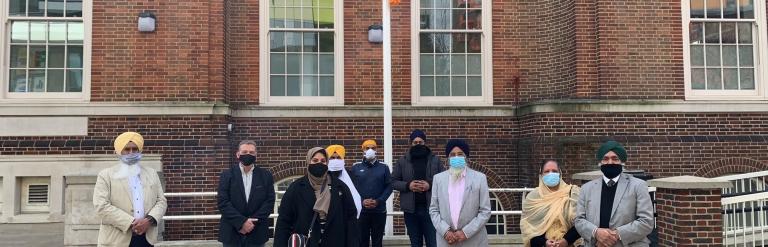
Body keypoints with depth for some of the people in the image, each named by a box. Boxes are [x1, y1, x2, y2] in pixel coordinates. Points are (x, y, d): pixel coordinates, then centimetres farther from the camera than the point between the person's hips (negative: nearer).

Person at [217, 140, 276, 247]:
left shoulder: (266, 175, 5)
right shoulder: (226, 175, 2)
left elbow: (269, 201, -1)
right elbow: (222, 202, -6)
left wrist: (253, 222, -12)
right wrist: (241, 222, -16)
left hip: (257, 233, 1)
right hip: (231, 233, -1)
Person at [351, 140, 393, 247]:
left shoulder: (384, 167, 4)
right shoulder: (356, 167, 5)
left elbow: (389, 187, 1)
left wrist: (378, 201, -12)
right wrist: (361, 201, -12)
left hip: (379, 211, 0)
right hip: (361, 211, 0)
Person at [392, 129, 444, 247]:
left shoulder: (435, 160, 3)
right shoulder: (402, 161, 5)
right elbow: (393, 181, 5)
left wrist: (430, 185, -14)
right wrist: (407, 185, -11)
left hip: (430, 208, -1)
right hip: (411, 209, 1)